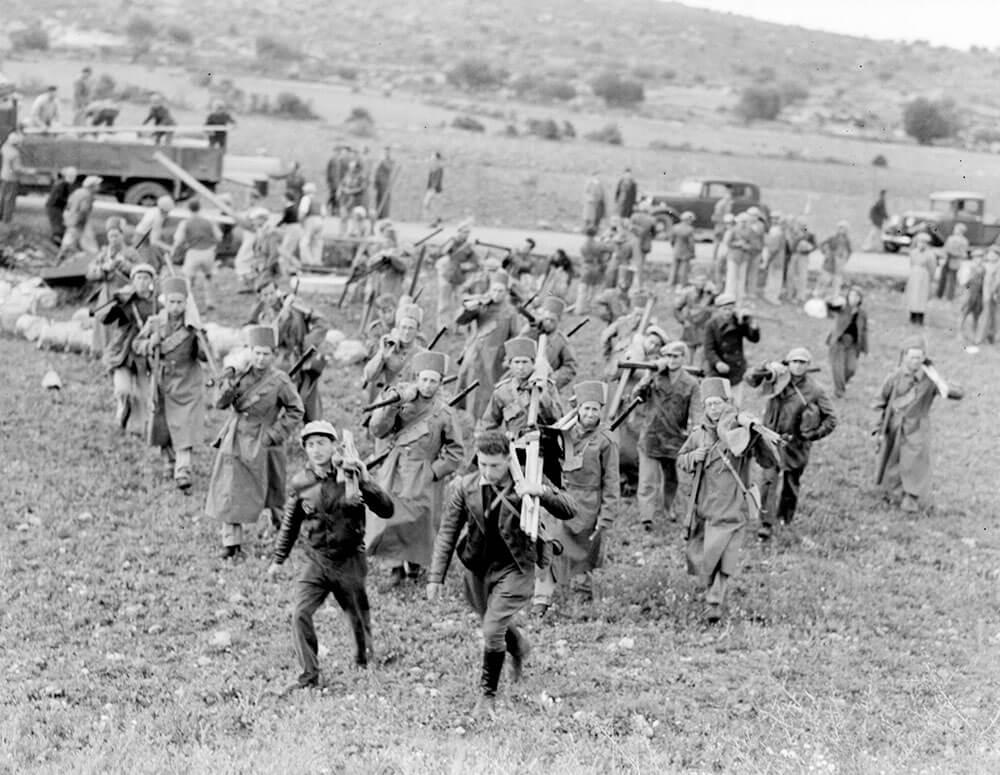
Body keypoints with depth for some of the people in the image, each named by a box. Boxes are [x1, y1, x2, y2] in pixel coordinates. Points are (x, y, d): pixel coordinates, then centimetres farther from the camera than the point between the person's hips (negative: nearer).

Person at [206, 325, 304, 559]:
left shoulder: (279, 380, -11)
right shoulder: (240, 371, -2)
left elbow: (296, 411, -3)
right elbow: (221, 404, -3)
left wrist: (274, 435, -10)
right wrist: (228, 385, -21)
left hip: (262, 444, -2)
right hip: (235, 441, 2)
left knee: (270, 492, 12)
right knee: (229, 493, -4)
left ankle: (280, 524, 38)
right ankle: (232, 544, 0)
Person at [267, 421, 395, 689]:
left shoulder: (352, 475, -8)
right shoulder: (299, 483, -1)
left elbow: (386, 510, -15)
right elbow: (289, 524, 14)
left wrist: (364, 483, -28)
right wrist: (277, 559, 17)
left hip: (349, 561, -1)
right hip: (316, 560, 1)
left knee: (358, 617, 12)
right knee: (301, 613, -17)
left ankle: (364, 657, 42)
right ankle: (309, 674, -8)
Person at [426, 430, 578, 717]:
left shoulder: (526, 481, -14)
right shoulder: (465, 487, -8)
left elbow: (570, 510, -16)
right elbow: (448, 532, -1)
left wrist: (541, 491, -35)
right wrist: (436, 577, -5)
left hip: (515, 567, -4)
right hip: (478, 567, 4)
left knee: (493, 630, -15)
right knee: (492, 625, 23)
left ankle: (487, 695, 5)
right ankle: (518, 648, 59)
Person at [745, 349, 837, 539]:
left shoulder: (814, 391, -7)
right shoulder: (777, 379, -3)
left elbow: (831, 418, -2)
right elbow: (750, 379, -7)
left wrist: (813, 434, -13)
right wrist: (767, 368, -23)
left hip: (795, 443, 0)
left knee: (791, 483, 15)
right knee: (768, 480, -11)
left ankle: (785, 517, 40)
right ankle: (766, 524, -7)